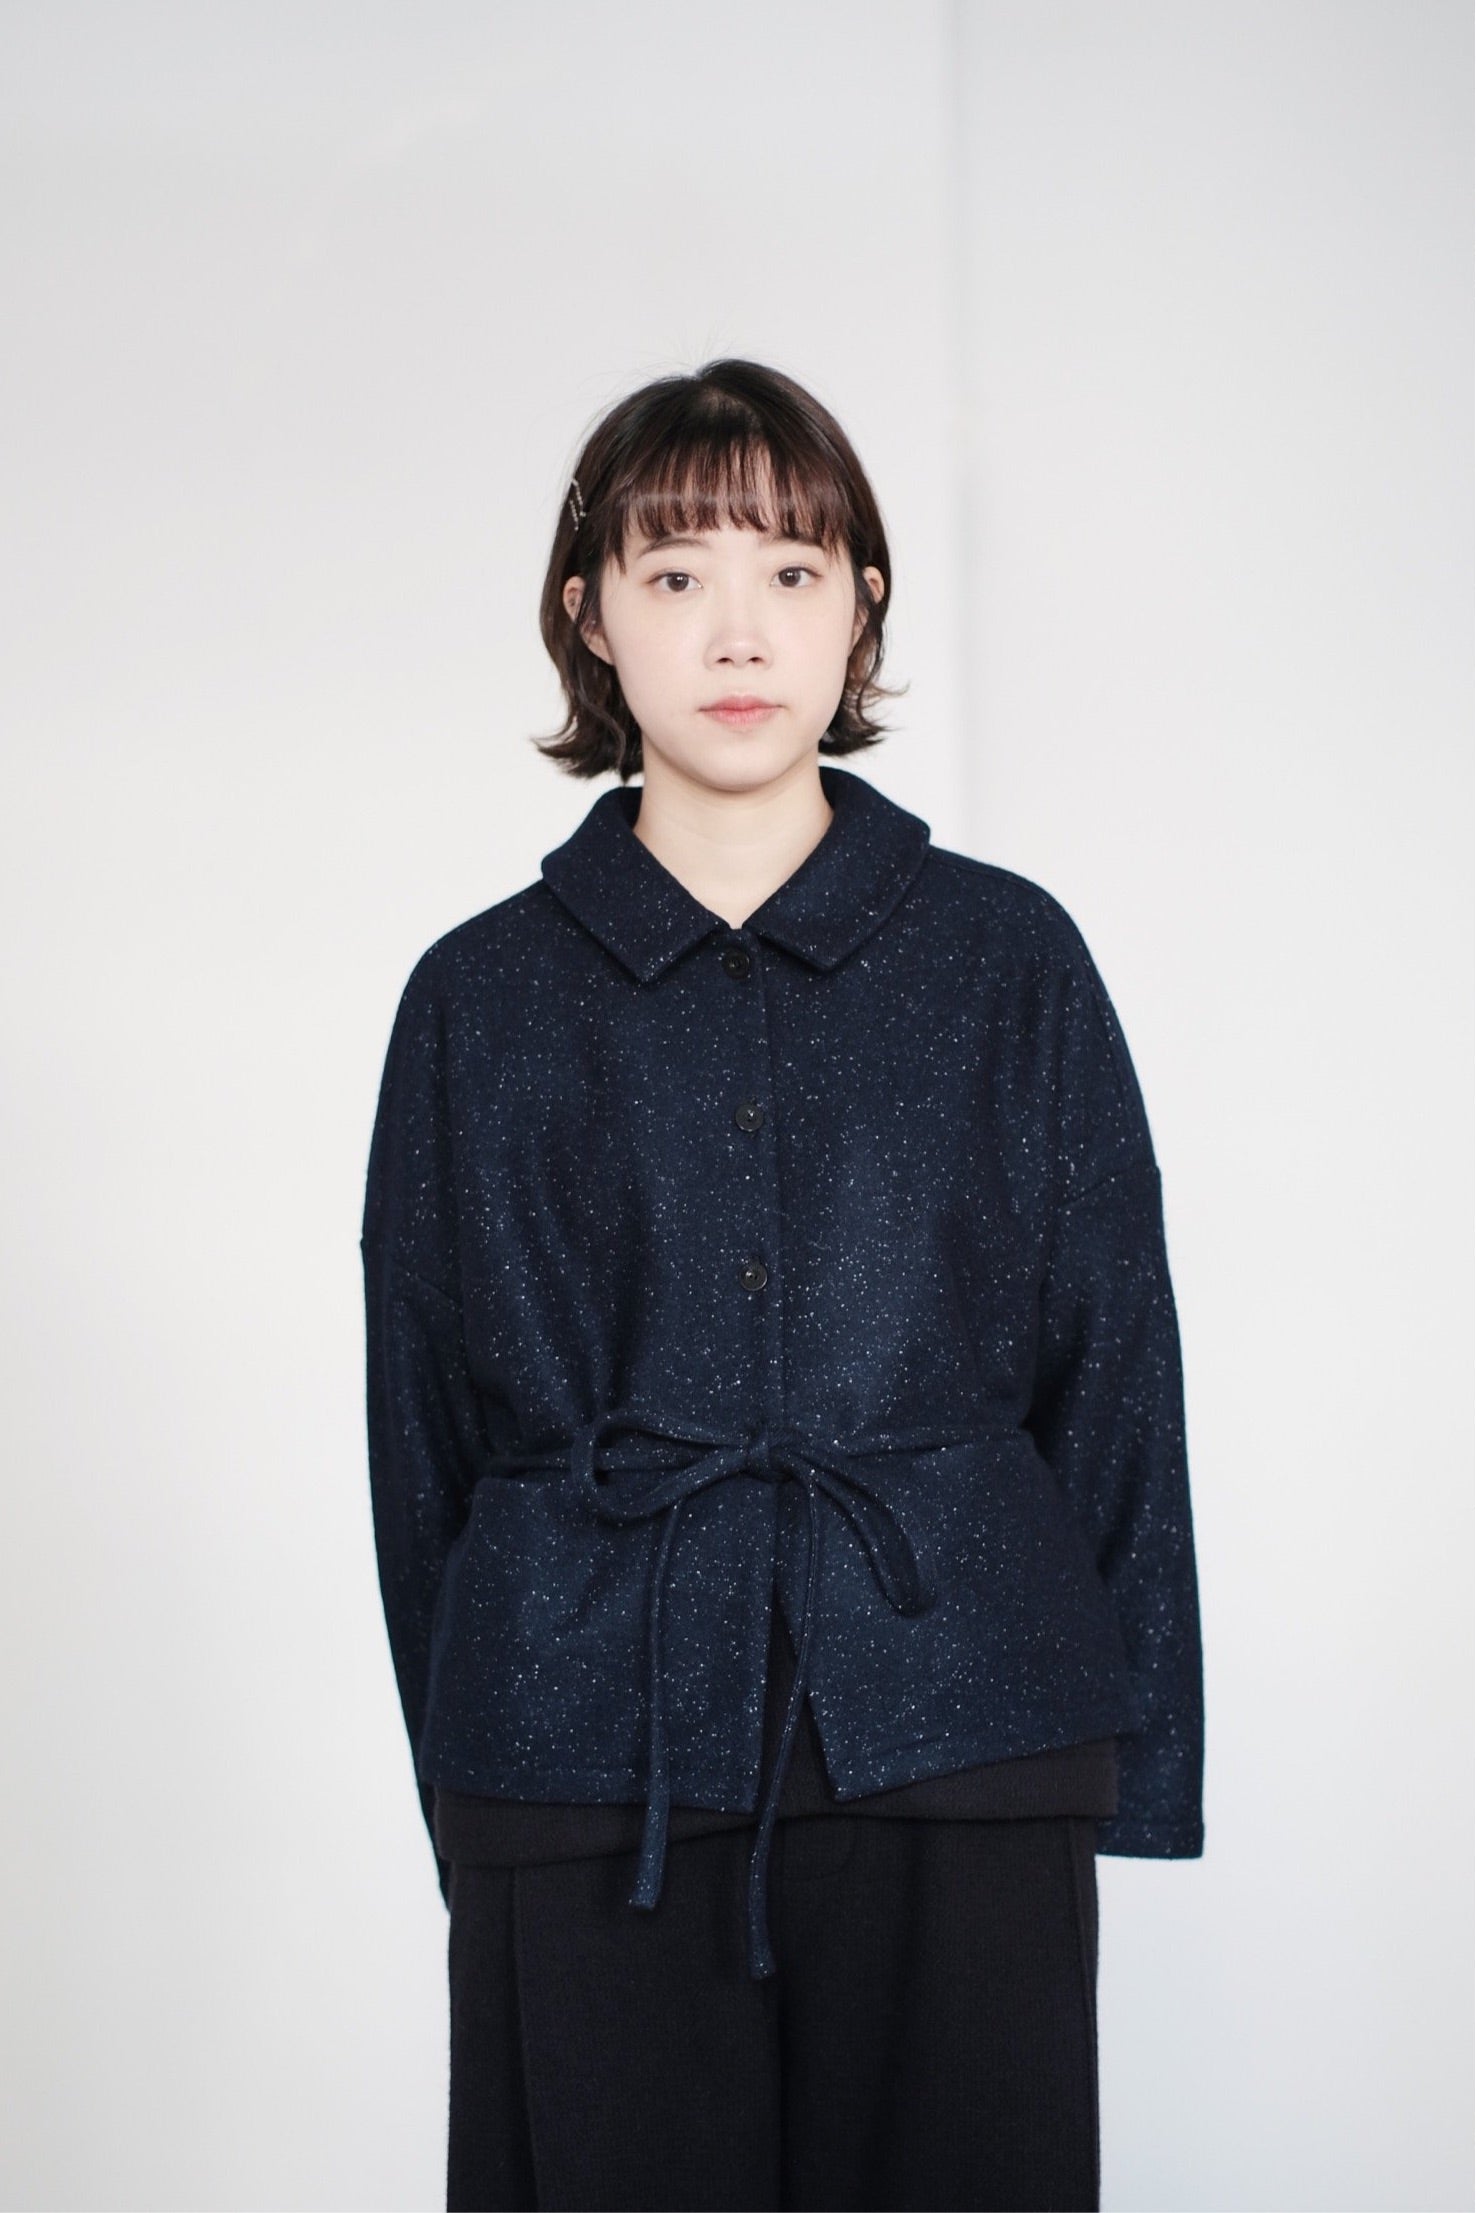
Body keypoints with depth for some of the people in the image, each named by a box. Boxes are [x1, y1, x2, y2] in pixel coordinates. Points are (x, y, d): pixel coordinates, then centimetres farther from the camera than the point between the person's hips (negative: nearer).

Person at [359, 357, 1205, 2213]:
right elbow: (422, 1430, 11)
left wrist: (1135, 1771, 3)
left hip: (954, 1751, 0)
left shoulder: (1009, 960, 5)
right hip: (586, 1760, 0)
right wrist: (460, 1798, 9)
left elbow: (1115, 1375, 7)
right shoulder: (484, 998, 6)